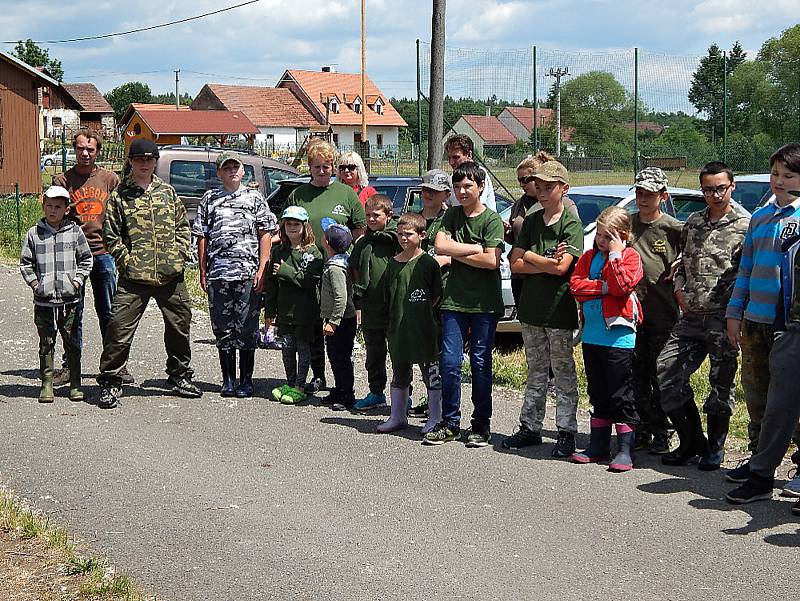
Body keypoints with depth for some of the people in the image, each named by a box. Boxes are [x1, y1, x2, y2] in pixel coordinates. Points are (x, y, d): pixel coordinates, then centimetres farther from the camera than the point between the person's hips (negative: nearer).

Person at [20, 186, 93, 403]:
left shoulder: (74, 231, 3)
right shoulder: (34, 234, 4)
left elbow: (86, 259, 9)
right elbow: (25, 262, 9)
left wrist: (78, 280, -2)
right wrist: (34, 283, -3)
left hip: (70, 299, 0)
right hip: (43, 300, 0)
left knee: (72, 344, 5)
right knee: (46, 344, 6)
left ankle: (75, 385, 13)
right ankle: (46, 386, 13)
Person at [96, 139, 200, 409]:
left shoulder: (168, 192, 12)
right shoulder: (119, 196, 2)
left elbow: (183, 227, 15)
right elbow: (111, 236, 0)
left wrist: (179, 255, 1)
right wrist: (127, 261, -9)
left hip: (170, 275, 4)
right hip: (133, 278, -4)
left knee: (179, 325, 13)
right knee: (119, 329, -8)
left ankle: (179, 376, 31)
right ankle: (110, 382, 4)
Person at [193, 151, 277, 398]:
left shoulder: (254, 197, 8)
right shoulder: (210, 198, 13)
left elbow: (266, 235, 5)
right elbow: (202, 237, 13)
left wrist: (262, 269, -4)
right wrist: (202, 271, 6)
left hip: (248, 274, -2)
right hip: (218, 274, 2)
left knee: (247, 329, -1)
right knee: (222, 328, 4)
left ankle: (246, 380, 8)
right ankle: (228, 380, 13)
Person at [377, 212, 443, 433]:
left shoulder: (428, 262, -6)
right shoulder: (394, 263, 8)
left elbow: (437, 295, -2)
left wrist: (422, 312, -4)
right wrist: (396, 317, 10)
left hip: (424, 329, -5)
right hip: (398, 329, 5)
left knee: (431, 374, 2)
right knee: (399, 374, 15)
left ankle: (435, 418, 11)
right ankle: (397, 416, 26)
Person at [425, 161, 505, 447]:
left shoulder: (492, 219, -4)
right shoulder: (452, 215, 9)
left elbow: (491, 261, -15)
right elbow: (440, 246, -6)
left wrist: (456, 253, -7)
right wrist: (474, 248, -10)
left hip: (485, 303, -3)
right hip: (454, 299, 3)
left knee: (480, 364, 3)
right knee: (450, 362, 0)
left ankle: (481, 424, 13)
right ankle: (450, 422, 11)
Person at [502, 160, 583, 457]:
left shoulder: (571, 224, -7)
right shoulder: (531, 221, 10)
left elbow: (562, 267, -18)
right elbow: (515, 265, 3)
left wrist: (530, 257, -6)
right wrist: (547, 263, -10)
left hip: (559, 310, -5)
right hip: (531, 308, 6)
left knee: (563, 373, 2)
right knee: (536, 372, 14)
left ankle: (566, 432, 7)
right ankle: (530, 427, 21)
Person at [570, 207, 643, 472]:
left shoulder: (630, 256, -4)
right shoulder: (589, 256, 12)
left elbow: (621, 285, -19)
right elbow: (575, 284, -1)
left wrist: (614, 254, -16)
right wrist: (604, 287, -12)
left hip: (618, 336, -6)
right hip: (592, 335, 6)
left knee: (621, 395, -2)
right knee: (598, 394, 14)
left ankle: (625, 450, 3)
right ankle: (598, 447, 23)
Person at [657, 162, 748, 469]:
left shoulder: (745, 226, -5)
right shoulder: (693, 223, 13)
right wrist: (680, 294, 7)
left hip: (723, 319, -5)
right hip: (690, 317, 6)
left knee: (721, 383, 5)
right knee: (667, 373, 2)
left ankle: (715, 448, 20)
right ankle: (691, 440, 16)